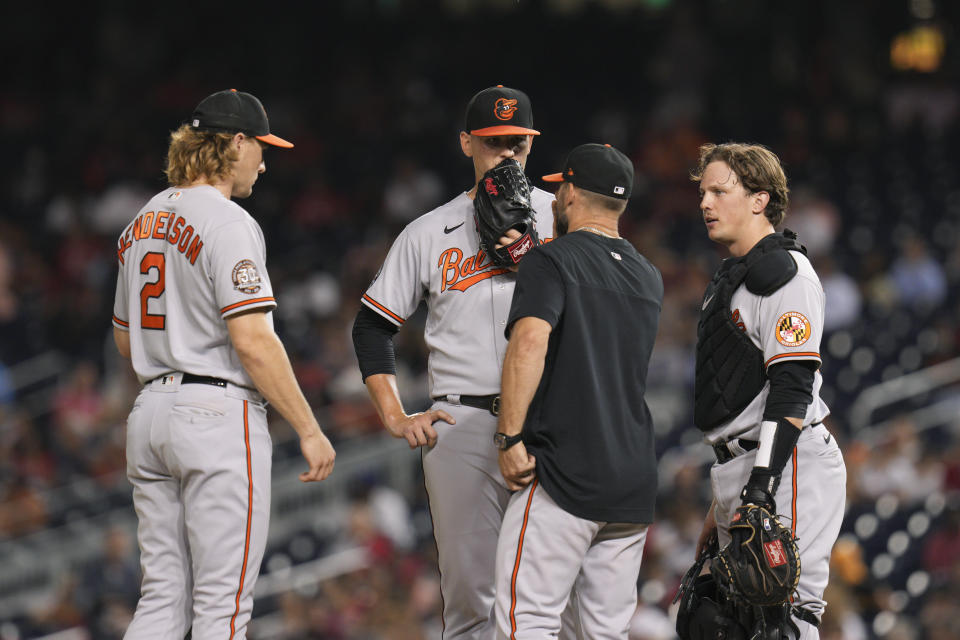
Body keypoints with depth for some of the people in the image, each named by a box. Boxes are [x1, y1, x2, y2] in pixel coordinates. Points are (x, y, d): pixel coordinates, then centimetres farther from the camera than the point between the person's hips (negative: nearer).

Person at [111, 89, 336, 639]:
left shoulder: (144, 221, 15)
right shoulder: (228, 223, -12)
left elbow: (126, 341, 23)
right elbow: (252, 341, -19)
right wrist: (309, 429, -15)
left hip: (150, 410, 8)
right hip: (219, 411, -8)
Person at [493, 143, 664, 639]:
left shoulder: (552, 261, -4)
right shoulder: (649, 279, 17)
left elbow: (530, 341, -21)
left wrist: (510, 437, -18)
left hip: (563, 479, -7)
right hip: (634, 482, 7)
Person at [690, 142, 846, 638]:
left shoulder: (785, 273, -9)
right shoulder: (729, 281, 23)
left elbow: (791, 392, -18)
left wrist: (761, 488, -25)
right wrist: (720, 503, 24)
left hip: (789, 467, -10)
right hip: (741, 471, 10)